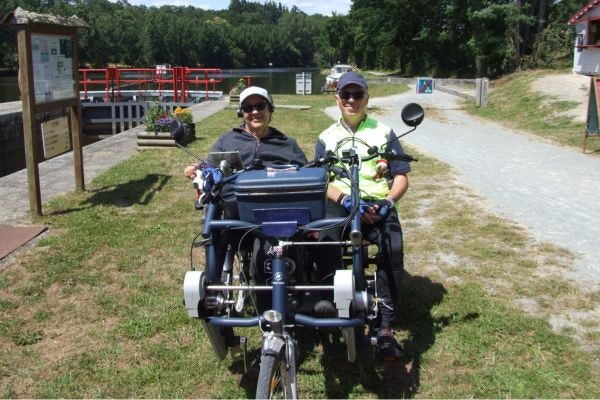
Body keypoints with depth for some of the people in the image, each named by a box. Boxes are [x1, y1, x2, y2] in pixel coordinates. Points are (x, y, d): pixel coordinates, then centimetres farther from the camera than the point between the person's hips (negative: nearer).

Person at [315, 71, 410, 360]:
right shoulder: (327, 138, 17)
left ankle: (385, 325, -26)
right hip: (340, 204, 1)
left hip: (378, 204, 0)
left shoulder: (384, 133, 15)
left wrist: (387, 202, -12)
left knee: (393, 248, -32)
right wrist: (346, 201, -14)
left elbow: (401, 176, 9)